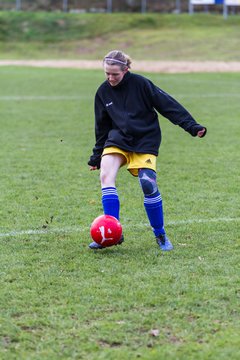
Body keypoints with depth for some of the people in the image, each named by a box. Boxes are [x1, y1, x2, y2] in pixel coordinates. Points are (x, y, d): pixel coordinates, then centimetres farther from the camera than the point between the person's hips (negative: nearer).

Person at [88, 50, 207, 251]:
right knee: (106, 176, -21)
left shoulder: (140, 84, -10)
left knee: (148, 185, -17)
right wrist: (97, 156, 19)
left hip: (145, 141, -3)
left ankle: (160, 234, 4)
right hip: (118, 138, 3)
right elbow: (102, 127, 15)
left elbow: (167, 104, -9)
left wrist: (191, 126, -14)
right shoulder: (103, 92, 3)